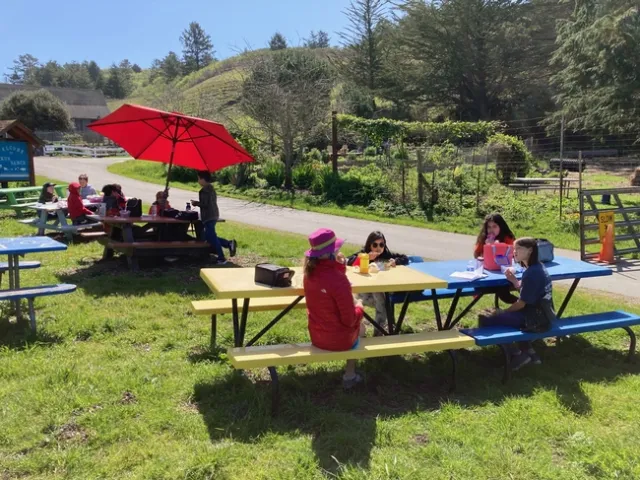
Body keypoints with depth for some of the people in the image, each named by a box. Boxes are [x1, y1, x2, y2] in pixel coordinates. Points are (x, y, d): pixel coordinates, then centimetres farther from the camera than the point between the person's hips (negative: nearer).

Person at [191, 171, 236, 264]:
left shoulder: (204, 190, -15)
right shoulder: (211, 189, 15)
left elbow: (205, 204, -20)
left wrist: (196, 203, -4)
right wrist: (198, 203, 19)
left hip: (208, 217, -10)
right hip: (213, 215, 10)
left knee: (211, 237, -4)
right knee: (211, 237, 16)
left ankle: (221, 258, -2)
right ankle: (229, 243, 6)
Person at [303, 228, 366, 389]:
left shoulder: (310, 272, -7)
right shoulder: (338, 279, -29)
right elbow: (349, 320, -22)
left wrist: (340, 265, -4)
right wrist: (359, 308, -2)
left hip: (316, 336, 6)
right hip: (338, 340, -5)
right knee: (359, 325, 27)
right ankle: (350, 376, 39)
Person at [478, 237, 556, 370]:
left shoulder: (532, 272, -18)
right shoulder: (536, 267, 12)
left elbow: (521, 303, -17)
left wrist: (501, 312, -4)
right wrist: (513, 280, 1)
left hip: (536, 318, -11)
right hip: (539, 314, 11)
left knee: (486, 320, -14)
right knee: (507, 316, 30)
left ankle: (520, 353, 2)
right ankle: (528, 351, 18)